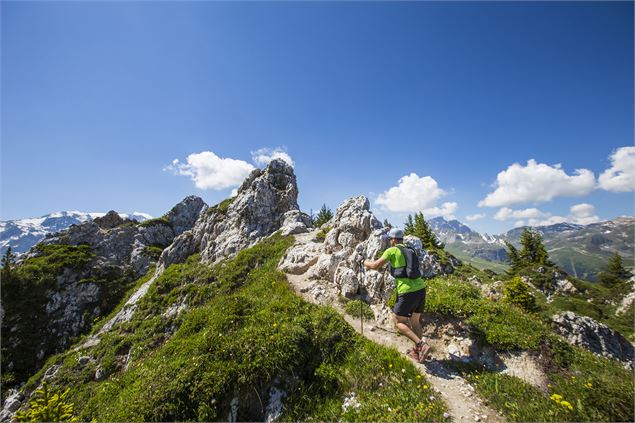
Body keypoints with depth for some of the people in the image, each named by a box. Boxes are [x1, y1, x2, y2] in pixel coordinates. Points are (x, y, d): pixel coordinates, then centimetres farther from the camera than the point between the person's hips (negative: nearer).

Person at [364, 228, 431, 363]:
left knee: (398, 321, 11)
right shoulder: (411, 251, 16)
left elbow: (375, 266, -4)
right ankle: (417, 352, 33)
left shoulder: (392, 250, -5)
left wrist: (366, 262, 15)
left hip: (408, 292, -7)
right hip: (421, 289, 8)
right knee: (415, 322, 22)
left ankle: (421, 345, 1)